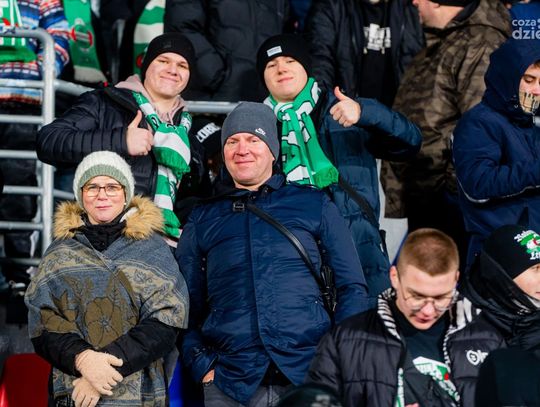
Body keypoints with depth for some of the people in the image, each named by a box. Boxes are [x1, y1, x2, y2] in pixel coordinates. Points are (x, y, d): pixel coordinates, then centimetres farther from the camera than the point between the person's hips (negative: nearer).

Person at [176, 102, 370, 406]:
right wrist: (203, 366, -1)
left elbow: (352, 287, 9)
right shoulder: (202, 220, 16)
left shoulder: (314, 205, 12)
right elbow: (186, 308, 14)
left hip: (311, 375, -1)